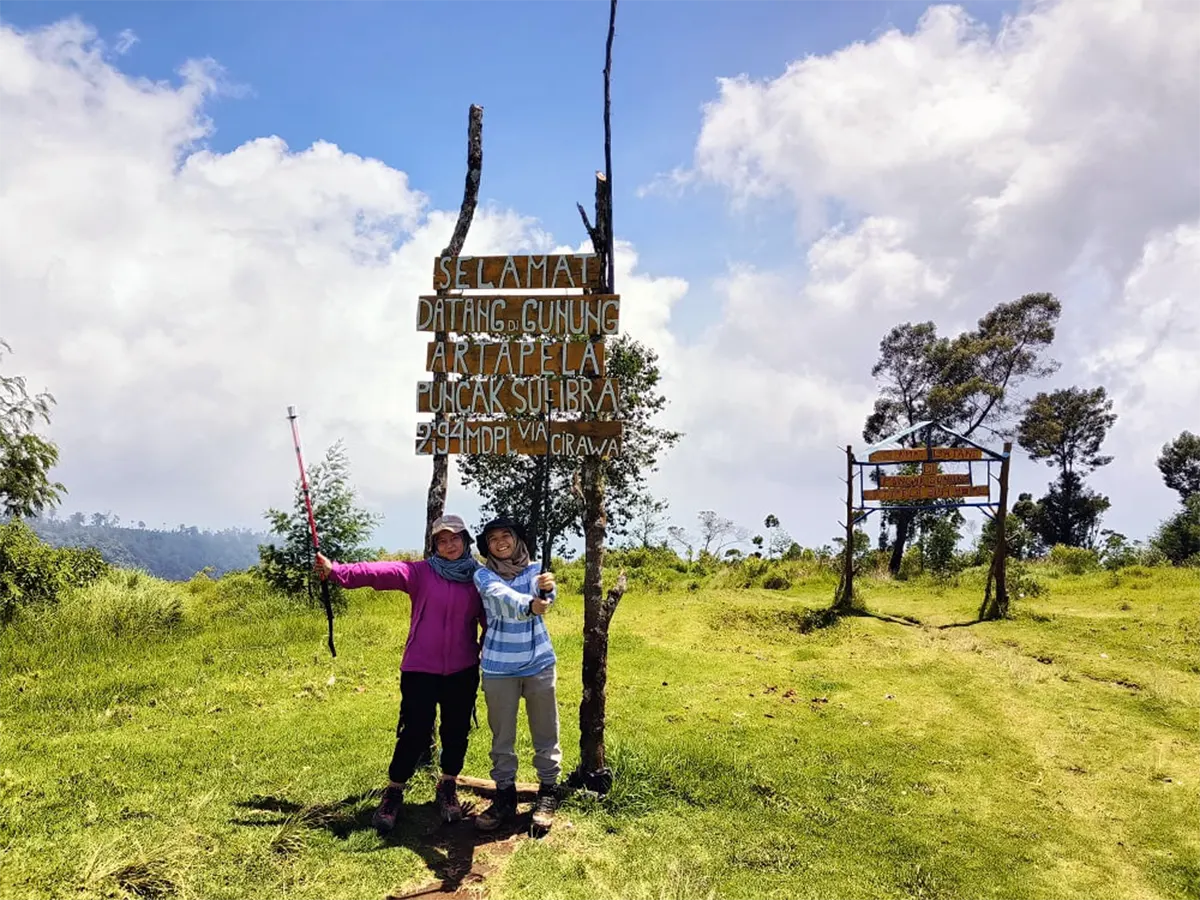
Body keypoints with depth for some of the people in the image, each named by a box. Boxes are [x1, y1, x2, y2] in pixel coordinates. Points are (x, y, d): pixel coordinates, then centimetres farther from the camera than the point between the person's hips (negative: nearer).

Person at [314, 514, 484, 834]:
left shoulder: (480, 578, 2)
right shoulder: (421, 572, -6)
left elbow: (490, 622, 7)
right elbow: (379, 572, -19)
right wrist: (337, 570, -31)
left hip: (463, 671, 2)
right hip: (421, 670, -2)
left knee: (456, 732, 11)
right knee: (414, 733, 0)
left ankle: (448, 788, 32)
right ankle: (393, 792, 19)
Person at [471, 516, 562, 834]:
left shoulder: (534, 569, -1)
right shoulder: (483, 575, -5)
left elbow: (545, 597, -22)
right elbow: (503, 596, -27)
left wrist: (547, 588, -48)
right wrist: (528, 605, -50)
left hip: (539, 663, 1)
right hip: (499, 667, 0)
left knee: (545, 733, 8)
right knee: (502, 736, 9)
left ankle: (548, 794, 22)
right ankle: (505, 796, 23)